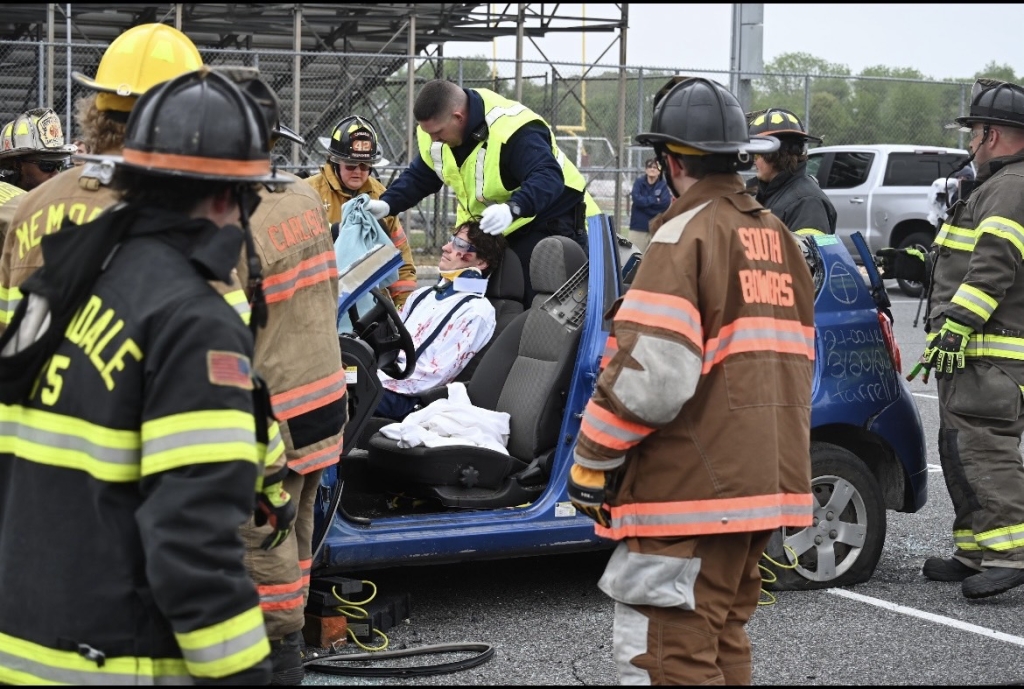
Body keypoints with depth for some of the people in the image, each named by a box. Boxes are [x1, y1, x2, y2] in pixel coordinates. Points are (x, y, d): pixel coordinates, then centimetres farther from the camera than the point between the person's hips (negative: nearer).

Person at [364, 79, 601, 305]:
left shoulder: (513, 130, -31)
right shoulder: (435, 127, -3)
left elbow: (548, 178, -40)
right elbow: (419, 177, 8)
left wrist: (513, 209, -57)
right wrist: (387, 204, -10)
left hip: (547, 219, -8)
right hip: (484, 230, 8)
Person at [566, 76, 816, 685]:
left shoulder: (688, 235, -13)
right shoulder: (779, 238, 14)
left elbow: (649, 375, -22)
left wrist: (591, 460, -11)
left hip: (693, 491, -9)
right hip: (770, 480, 9)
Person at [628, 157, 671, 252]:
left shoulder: (663, 185, 3)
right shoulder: (639, 182, 3)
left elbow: (666, 202, -11)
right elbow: (636, 199, -12)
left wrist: (644, 201, -10)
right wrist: (655, 200, -9)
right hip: (639, 226, 0)